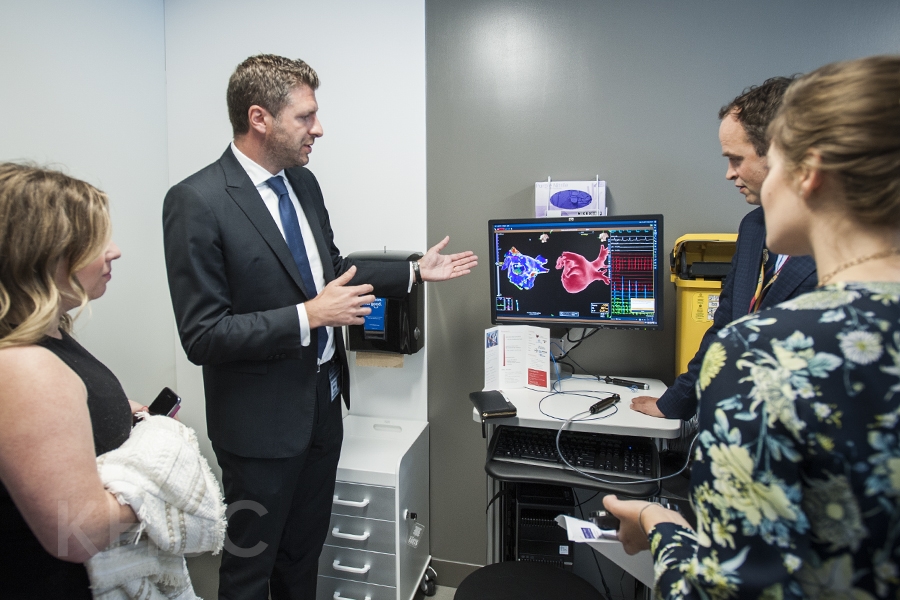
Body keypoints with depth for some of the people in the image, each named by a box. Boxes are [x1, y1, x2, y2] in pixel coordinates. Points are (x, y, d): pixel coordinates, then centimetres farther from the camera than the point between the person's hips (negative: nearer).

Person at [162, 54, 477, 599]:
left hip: (323, 401, 7)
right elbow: (202, 336, -21)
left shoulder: (304, 182, 3)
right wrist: (307, 317, -27)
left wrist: (415, 273, 12)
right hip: (262, 419, -7)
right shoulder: (196, 202, -20)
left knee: (306, 549, 26)